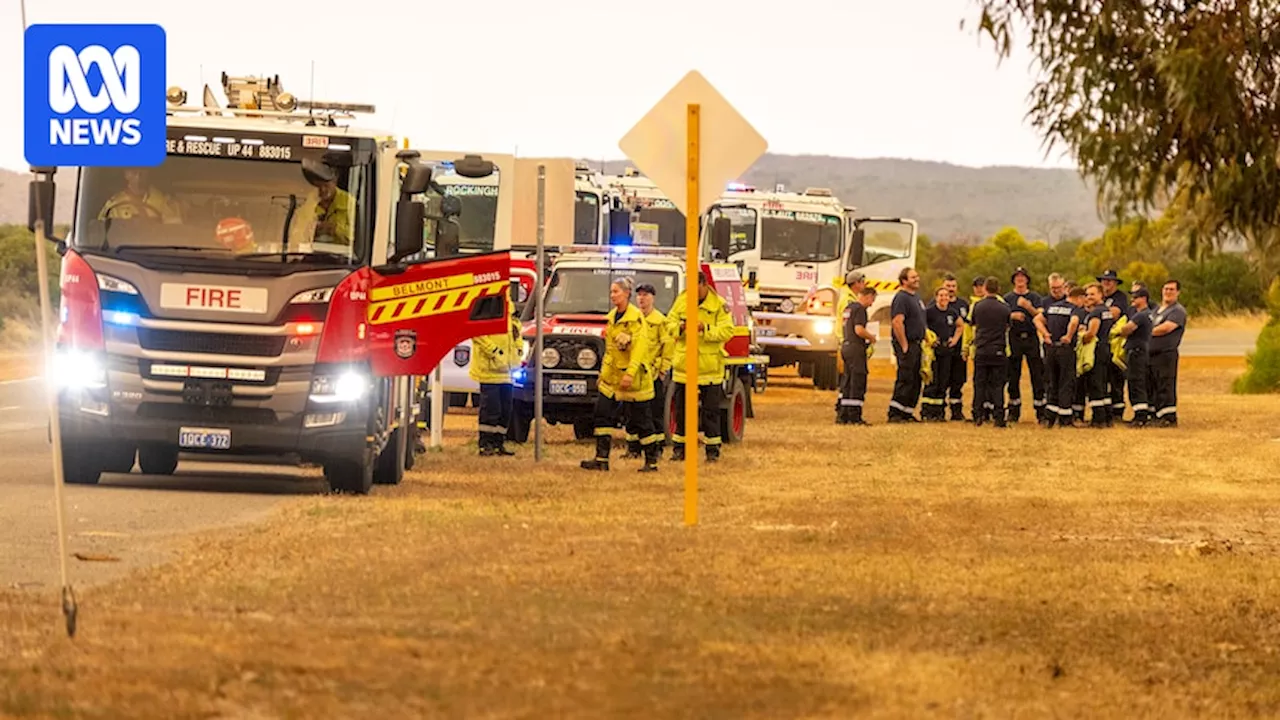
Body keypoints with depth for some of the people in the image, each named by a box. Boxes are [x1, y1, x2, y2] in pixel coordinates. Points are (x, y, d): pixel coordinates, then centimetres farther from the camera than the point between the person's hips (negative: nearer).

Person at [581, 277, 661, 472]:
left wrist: (630, 373, -27)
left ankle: (651, 461, 10)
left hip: (633, 378, -8)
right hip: (612, 376, 8)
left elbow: (640, 347, -19)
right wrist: (603, 373, 18)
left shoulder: (636, 317, -13)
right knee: (602, 415, 0)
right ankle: (601, 459, 2)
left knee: (641, 421, -1)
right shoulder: (612, 317, 11)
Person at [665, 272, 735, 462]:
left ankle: (712, 449, 8)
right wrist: (680, 327, -15)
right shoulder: (681, 300, 3)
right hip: (684, 364, 3)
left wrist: (705, 328, -25)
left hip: (710, 366, -3)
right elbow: (669, 323, 6)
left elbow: (727, 331, -13)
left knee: (710, 409, 1)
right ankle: (679, 447, 18)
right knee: (681, 409, 9)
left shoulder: (719, 304, -7)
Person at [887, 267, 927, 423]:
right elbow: (897, 322, -22)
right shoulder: (901, 298, -13)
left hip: (917, 344, 10)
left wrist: (924, 340, 20)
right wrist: (904, 346, -22)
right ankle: (895, 414, -9)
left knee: (915, 382, 10)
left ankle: (907, 413, 15)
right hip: (906, 344, -10)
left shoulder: (916, 297, 18)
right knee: (905, 380, -11)